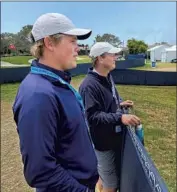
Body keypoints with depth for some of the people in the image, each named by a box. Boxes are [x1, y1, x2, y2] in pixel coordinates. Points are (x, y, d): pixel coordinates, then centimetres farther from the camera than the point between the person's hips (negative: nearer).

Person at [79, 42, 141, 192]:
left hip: (114, 138, 9)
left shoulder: (108, 77, 5)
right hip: (104, 142, -9)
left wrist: (119, 104, 2)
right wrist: (120, 117, -34)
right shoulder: (89, 85, -25)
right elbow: (92, 116, -28)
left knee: (105, 178, 27)